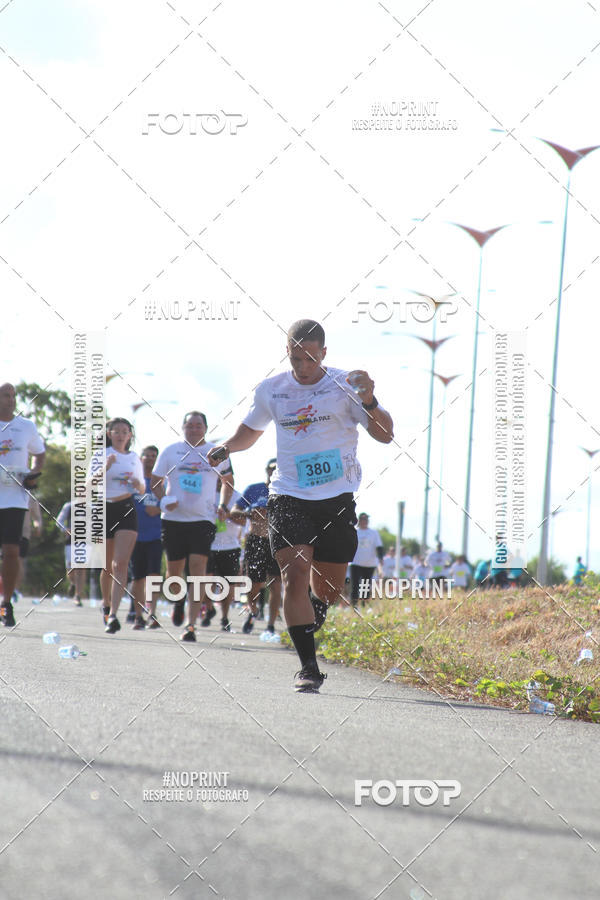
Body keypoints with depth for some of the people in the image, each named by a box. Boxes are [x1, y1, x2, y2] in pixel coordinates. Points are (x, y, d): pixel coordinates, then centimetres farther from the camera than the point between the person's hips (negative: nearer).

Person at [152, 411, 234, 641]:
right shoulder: (170, 451, 4)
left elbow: (227, 480, 22)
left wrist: (223, 505, 7)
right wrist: (164, 500, -11)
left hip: (203, 519, -1)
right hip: (173, 519, 1)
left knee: (198, 568, -14)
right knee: (174, 569, 6)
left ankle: (191, 624, -14)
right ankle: (179, 600, 41)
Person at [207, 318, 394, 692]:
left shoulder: (345, 385, -4)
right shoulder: (271, 390, 5)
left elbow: (385, 435, -11)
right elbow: (251, 430, 23)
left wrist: (369, 403, -30)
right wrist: (226, 447, 2)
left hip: (337, 498, -1)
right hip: (288, 497, 1)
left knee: (328, 589, 8)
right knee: (295, 574, -19)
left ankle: (307, 622, 43)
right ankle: (309, 666, -18)